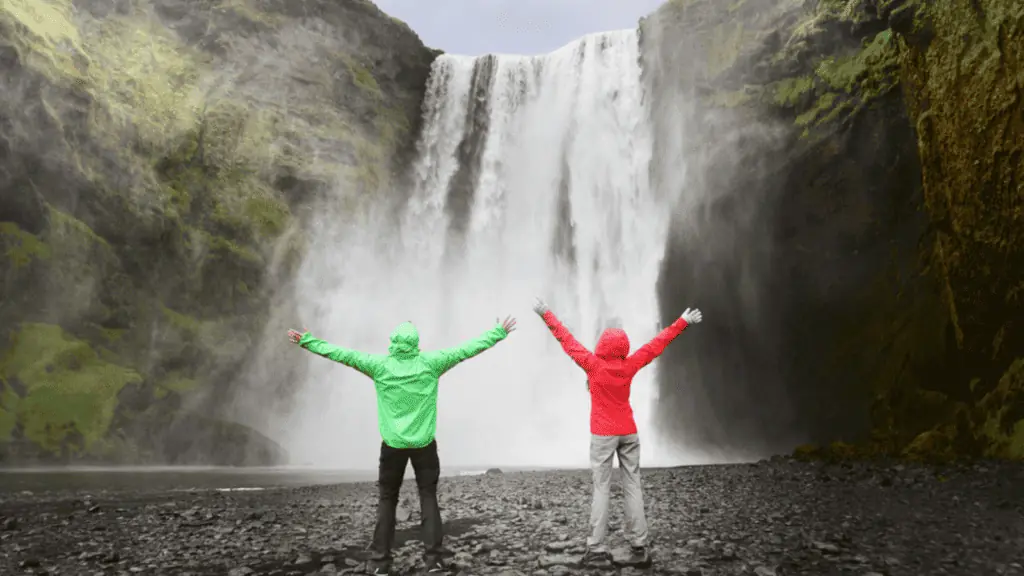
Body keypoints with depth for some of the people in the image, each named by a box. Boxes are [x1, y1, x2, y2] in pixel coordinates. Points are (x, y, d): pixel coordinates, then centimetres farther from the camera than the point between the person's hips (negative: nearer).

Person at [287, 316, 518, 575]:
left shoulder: (379, 365, -9)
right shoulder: (431, 363, -9)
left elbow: (342, 354, -6)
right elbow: (467, 349, -4)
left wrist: (307, 341, 3)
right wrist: (499, 332, 4)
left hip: (393, 445, 0)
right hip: (424, 444, 0)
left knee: (387, 500, 13)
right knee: (428, 498, 10)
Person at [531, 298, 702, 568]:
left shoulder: (594, 365, -13)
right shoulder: (630, 365, -4)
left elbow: (568, 341, -7)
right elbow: (657, 344, 5)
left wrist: (546, 314, 2)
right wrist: (683, 321, 16)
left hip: (603, 435, -3)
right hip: (629, 433, 3)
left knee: (601, 490, -1)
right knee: (633, 488, 5)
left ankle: (597, 549, -1)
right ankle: (639, 548, 5)